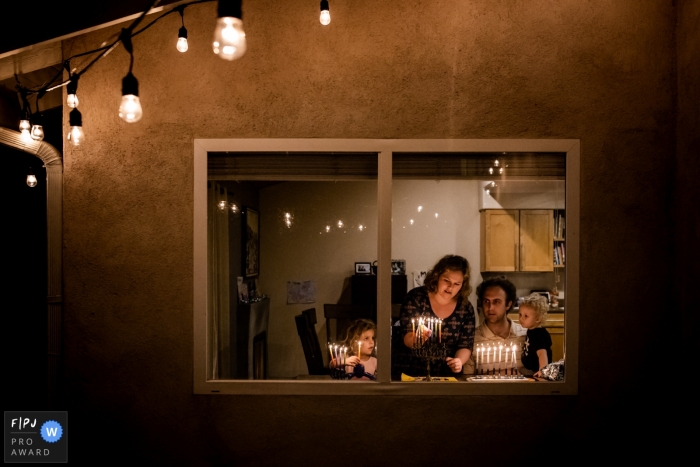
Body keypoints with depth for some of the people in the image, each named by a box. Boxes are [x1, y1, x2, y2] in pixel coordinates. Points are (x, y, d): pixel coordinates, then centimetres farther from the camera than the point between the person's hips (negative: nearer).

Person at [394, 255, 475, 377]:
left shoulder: (465, 308, 3)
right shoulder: (416, 297, -4)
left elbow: (465, 345, 5)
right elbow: (407, 339, -6)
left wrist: (459, 361, -15)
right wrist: (418, 338, -26)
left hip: (446, 375, 1)